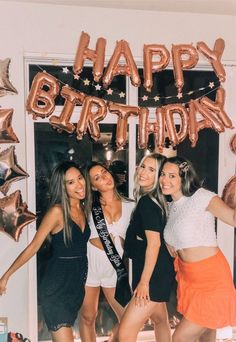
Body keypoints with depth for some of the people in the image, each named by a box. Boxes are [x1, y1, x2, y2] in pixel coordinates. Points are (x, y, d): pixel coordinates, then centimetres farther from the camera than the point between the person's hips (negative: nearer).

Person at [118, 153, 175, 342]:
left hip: (154, 274, -10)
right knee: (160, 320, 25)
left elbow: (154, 242, -23)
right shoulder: (154, 200, 11)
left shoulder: (147, 201, -18)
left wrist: (144, 282, -21)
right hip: (159, 272, 11)